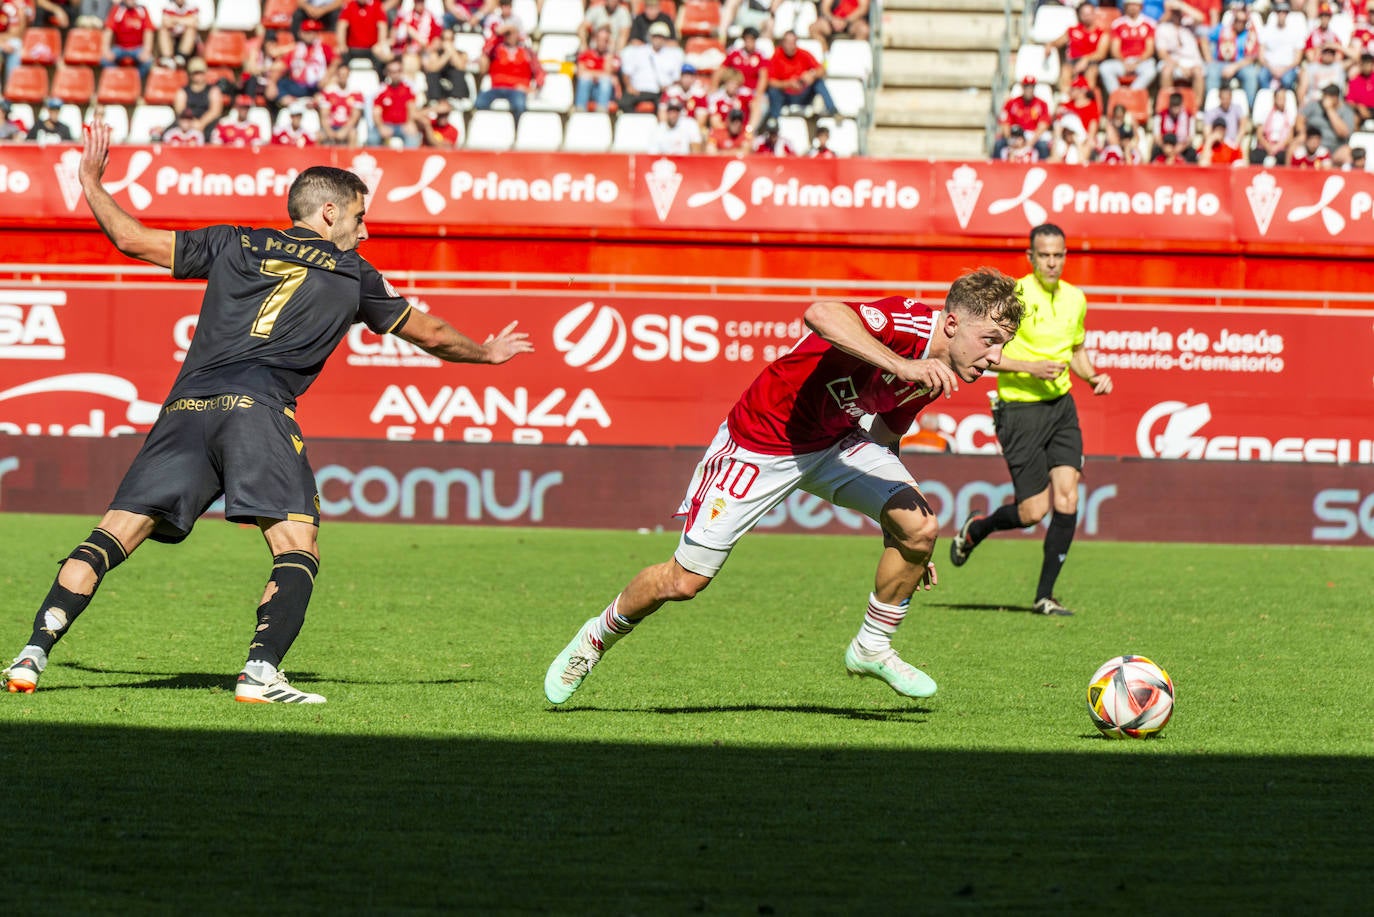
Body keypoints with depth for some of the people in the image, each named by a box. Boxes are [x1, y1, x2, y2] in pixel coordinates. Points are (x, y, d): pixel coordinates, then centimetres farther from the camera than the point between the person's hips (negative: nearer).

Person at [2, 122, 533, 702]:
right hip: (256, 409, -3)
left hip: (186, 408, 3)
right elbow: (429, 334, 32)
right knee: (298, 554, -2)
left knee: (110, 540, 1)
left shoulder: (233, 245, 23)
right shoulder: (352, 274, 20)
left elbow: (133, 239, 24)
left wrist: (91, 181, 42)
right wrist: (488, 353, 51)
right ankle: (260, 672, -21)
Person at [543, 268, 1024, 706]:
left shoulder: (939, 374, -5)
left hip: (838, 443, 7)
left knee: (921, 524, -15)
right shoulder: (908, 322, -32)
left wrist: (910, 543, 14)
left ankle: (872, 648, 7)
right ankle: (600, 634, 31)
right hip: (761, 442, -7)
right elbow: (820, 314, -54)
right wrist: (903, 365, -62)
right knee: (685, 580, 0)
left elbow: (883, 435, 13)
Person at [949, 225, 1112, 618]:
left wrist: (1094, 376, 3)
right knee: (1033, 512, -7)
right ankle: (974, 529, 26)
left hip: (1061, 406, 5)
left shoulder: (1075, 299, 7)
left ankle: (1045, 596, -1)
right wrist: (1030, 367, -23)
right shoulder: (1011, 297, -13)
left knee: (1067, 498, -9)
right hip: (1020, 409, -5)